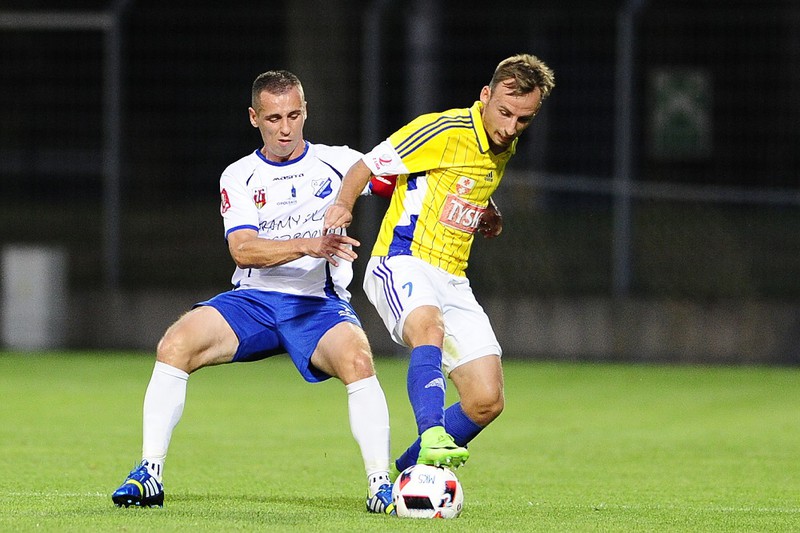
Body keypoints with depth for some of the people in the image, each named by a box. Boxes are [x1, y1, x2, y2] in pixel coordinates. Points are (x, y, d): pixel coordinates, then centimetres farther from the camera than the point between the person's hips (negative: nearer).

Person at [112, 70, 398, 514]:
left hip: (319, 303, -1)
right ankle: (150, 474, -15)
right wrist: (307, 245, -26)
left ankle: (380, 485, -26)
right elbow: (242, 249, -10)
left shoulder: (337, 162, 6)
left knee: (357, 358, -34)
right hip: (253, 299, 2)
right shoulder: (239, 177, 6)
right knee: (175, 345, -23)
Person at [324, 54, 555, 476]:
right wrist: (343, 205, -28)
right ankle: (433, 438, -55)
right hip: (401, 264, -7)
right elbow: (366, 165, -8)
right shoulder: (445, 131, -11)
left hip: (452, 280, 7)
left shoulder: (504, 149, 11)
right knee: (429, 327, -41)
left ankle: (407, 473, 14)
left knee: (486, 402, -4)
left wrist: (485, 215, 10)